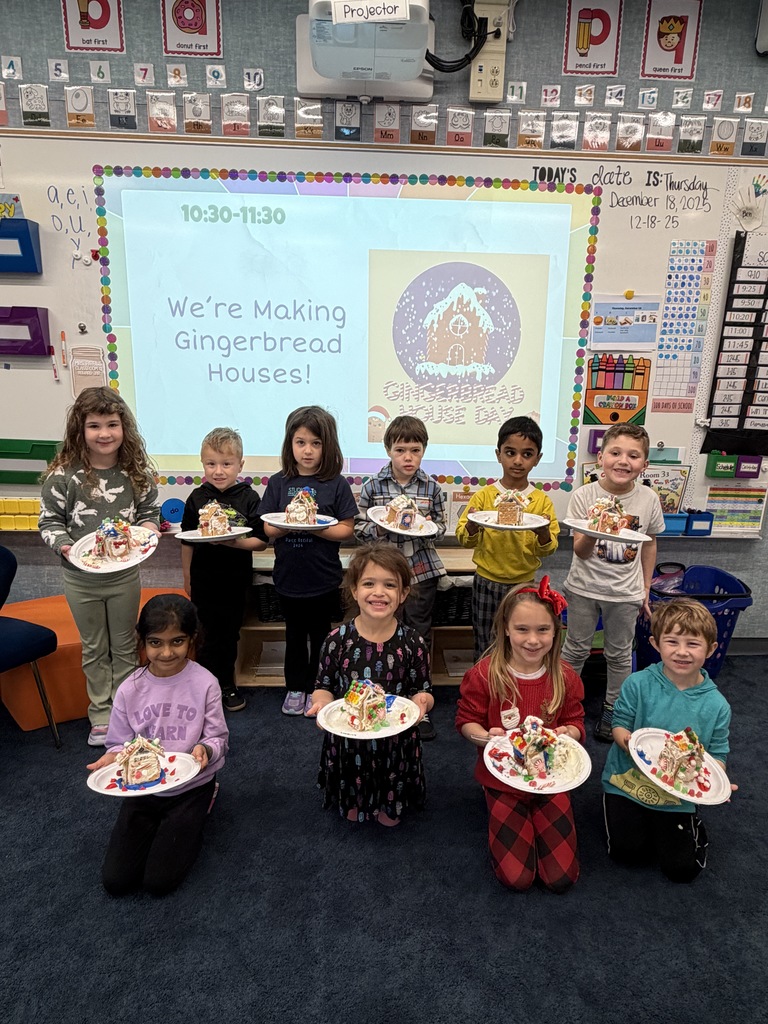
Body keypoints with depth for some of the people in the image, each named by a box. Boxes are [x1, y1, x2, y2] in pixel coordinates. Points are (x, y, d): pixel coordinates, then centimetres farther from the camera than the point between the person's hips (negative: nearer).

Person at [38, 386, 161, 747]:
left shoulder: (137, 472, -7)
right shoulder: (63, 475, -14)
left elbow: (150, 512, 5)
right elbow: (49, 521, -6)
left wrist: (147, 529, -15)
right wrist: (63, 545, -23)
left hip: (125, 575, 1)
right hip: (81, 578, -1)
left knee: (124, 646, 17)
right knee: (94, 649, 17)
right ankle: (101, 714, 33)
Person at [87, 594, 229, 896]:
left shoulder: (205, 684, -17)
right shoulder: (130, 690, -10)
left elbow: (218, 738, -10)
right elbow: (119, 743, -1)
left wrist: (205, 750, -33)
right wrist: (112, 758, -24)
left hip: (190, 786, -3)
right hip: (142, 787, 3)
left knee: (158, 881, -8)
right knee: (114, 880, -2)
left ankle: (192, 818, 20)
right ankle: (162, 824, 24)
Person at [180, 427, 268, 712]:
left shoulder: (248, 498, -8)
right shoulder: (197, 498, -2)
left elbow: (261, 541, -9)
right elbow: (187, 542, 6)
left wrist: (234, 542, -25)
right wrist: (187, 578, 10)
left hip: (236, 581, 0)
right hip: (204, 580, 0)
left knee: (229, 634, 14)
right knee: (209, 634, 8)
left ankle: (226, 684, 33)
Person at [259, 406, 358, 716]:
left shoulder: (336, 484, -6)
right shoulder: (278, 483, 0)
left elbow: (347, 529, -8)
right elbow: (268, 528, 0)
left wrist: (315, 528, -23)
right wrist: (287, 525, -20)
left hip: (324, 577, -2)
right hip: (289, 576, 2)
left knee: (321, 635, 14)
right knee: (295, 635, 18)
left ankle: (318, 689, 33)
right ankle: (296, 688, 36)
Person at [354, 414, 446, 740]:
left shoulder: (432, 488, -1)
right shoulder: (372, 487, -4)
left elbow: (441, 527, 8)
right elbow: (358, 526, 1)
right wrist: (379, 528, -18)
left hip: (422, 571, 1)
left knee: (420, 637, 10)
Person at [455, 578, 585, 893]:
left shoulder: (565, 678, -10)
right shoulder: (485, 674, -17)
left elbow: (576, 722, 3)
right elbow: (466, 720, -6)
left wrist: (568, 733, -20)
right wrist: (485, 736, -27)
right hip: (503, 778, -2)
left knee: (562, 878, 2)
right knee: (516, 877, -4)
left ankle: (535, 816, 28)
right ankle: (515, 820, 26)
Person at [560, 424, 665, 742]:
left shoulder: (649, 499, -8)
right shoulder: (584, 495, -15)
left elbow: (649, 544, 7)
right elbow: (580, 552, -15)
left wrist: (646, 588, 10)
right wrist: (592, 531, -37)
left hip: (625, 592, 2)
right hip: (584, 587, -1)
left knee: (619, 654, 15)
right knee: (576, 649, 13)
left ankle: (612, 708, 36)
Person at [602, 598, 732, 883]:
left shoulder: (716, 705, -10)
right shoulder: (637, 684, -15)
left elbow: (718, 755, -4)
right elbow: (620, 724, -9)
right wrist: (627, 739, -32)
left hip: (678, 795, 1)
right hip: (629, 781, -1)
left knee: (683, 869, 3)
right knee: (628, 852, -4)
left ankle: (692, 823, 32)